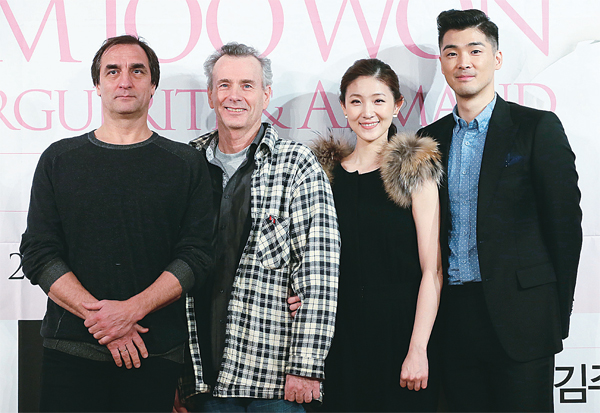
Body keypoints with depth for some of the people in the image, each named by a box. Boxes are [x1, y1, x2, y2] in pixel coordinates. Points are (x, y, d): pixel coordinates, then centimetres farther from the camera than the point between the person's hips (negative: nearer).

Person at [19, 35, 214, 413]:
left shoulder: (186, 164, 6)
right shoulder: (59, 159, 8)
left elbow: (197, 256, -2)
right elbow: (39, 254, 1)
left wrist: (132, 310, -16)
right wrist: (98, 316, -11)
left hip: (157, 352, 0)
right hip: (71, 349, 1)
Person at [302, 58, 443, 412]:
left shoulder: (415, 172, -3)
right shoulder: (326, 171, 7)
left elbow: (432, 270, -7)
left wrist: (418, 349, -14)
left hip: (399, 329, -3)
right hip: (341, 332, 3)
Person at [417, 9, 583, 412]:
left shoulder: (538, 128, -2)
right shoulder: (430, 138, 11)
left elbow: (565, 222, -3)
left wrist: (558, 313, -3)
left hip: (519, 317, -4)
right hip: (455, 315, 4)